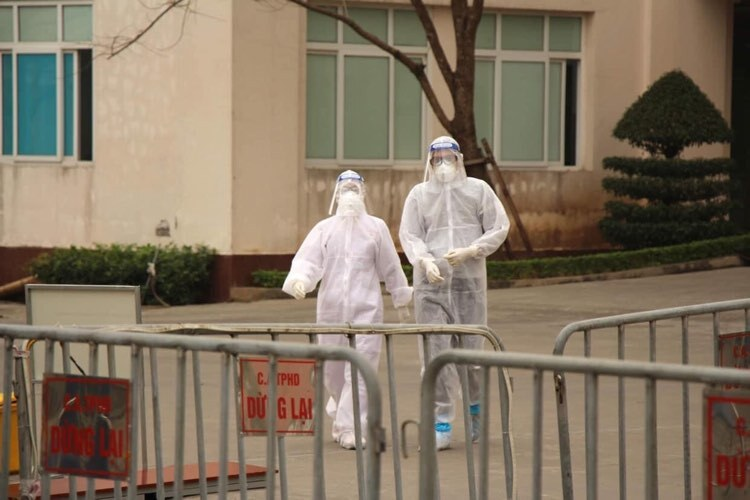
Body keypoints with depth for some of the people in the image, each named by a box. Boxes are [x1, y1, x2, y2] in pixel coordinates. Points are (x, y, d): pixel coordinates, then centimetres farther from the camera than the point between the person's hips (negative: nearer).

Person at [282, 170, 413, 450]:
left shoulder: (376, 227, 6)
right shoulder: (324, 229, 7)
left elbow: (391, 267, 11)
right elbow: (307, 260, -4)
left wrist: (401, 301, 17)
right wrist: (299, 281, -25)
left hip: (366, 309, -2)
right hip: (331, 308, 2)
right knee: (332, 369, 8)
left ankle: (350, 429, -12)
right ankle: (342, 417, 33)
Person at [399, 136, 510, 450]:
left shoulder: (478, 190, 7)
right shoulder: (418, 194, 8)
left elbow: (499, 228, 4)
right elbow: (409, 235, 3)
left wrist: (469, 251, -11)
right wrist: (425, 260, -17)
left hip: (470, 282, 0)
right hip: (430, 285, 0)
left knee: (471, 350, 3)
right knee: (435, 353, -5)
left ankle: (476, 409, 29)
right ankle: (441, 426, -3)